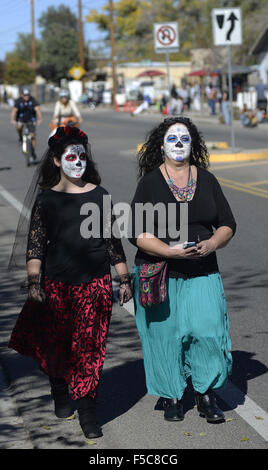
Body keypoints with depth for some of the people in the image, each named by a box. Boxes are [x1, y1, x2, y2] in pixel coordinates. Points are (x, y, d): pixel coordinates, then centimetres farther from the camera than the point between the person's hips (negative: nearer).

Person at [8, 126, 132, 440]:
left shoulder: (99, 195, 6)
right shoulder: (46, 199, 3)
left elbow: (113, 239, 10)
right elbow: (35, 244, 1)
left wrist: (124, 279, 10)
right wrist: (34, 283, -7)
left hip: (95, 281, 0)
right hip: (57, 281, 0)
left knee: (89, 345, -6)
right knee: (56, 343, 9)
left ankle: (87, 412, 0)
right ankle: (60, 394, 35)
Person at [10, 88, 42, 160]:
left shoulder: (33, 100, -20)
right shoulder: (18, 101, -18)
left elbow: (37, 109, -31)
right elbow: (14, 110, -28)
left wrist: (40, 119, -47)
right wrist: (12, 120, -45)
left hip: (31, 119, 0)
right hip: (21, 118, 1)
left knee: (32, 135, -7)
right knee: (18, 127, -29)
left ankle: (33, 151, 6)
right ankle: (20, 138, 3)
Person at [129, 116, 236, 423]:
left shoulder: (207, 180, 8)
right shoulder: (150, 182, -2)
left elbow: (228, 224, 9)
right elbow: (137, 233, -7)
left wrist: (212, 244, -12)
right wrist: (170, 251, -21)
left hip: (202, 274, 2)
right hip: (159, 274, -2)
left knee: (208, 329, -10)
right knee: (165, 334, 1)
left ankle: (206, 395, 6)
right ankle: (171, 397, 19)